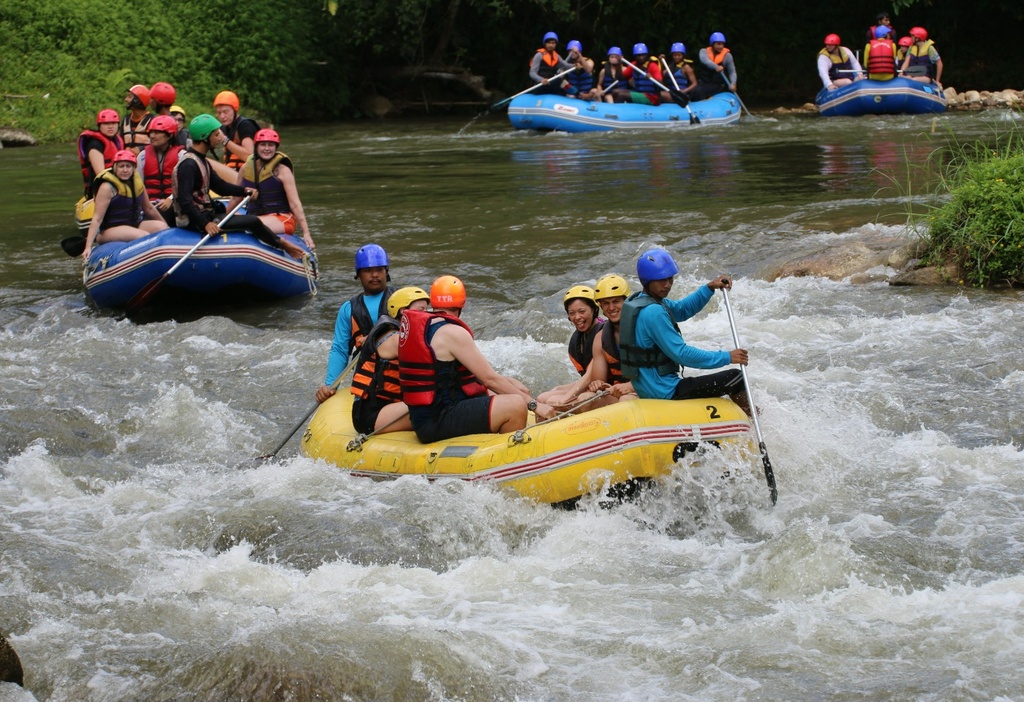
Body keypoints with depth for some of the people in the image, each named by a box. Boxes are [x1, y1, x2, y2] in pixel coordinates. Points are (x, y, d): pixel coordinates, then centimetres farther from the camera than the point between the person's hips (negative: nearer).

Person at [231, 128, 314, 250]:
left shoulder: (281, 170, -5)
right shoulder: (247, 168, 10)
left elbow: (295, 203, -10)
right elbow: (236, 198, 23)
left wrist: (306, 233, -15)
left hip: (281, 218, -6)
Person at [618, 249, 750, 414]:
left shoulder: (637, 301, 7)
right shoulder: (653, 313, -24)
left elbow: (681, 310, 22)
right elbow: (682, 354, -24)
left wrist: (709, 288, 9)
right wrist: (727, 357, -17)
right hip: (665, 393, -11)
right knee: (735, 378, -6)